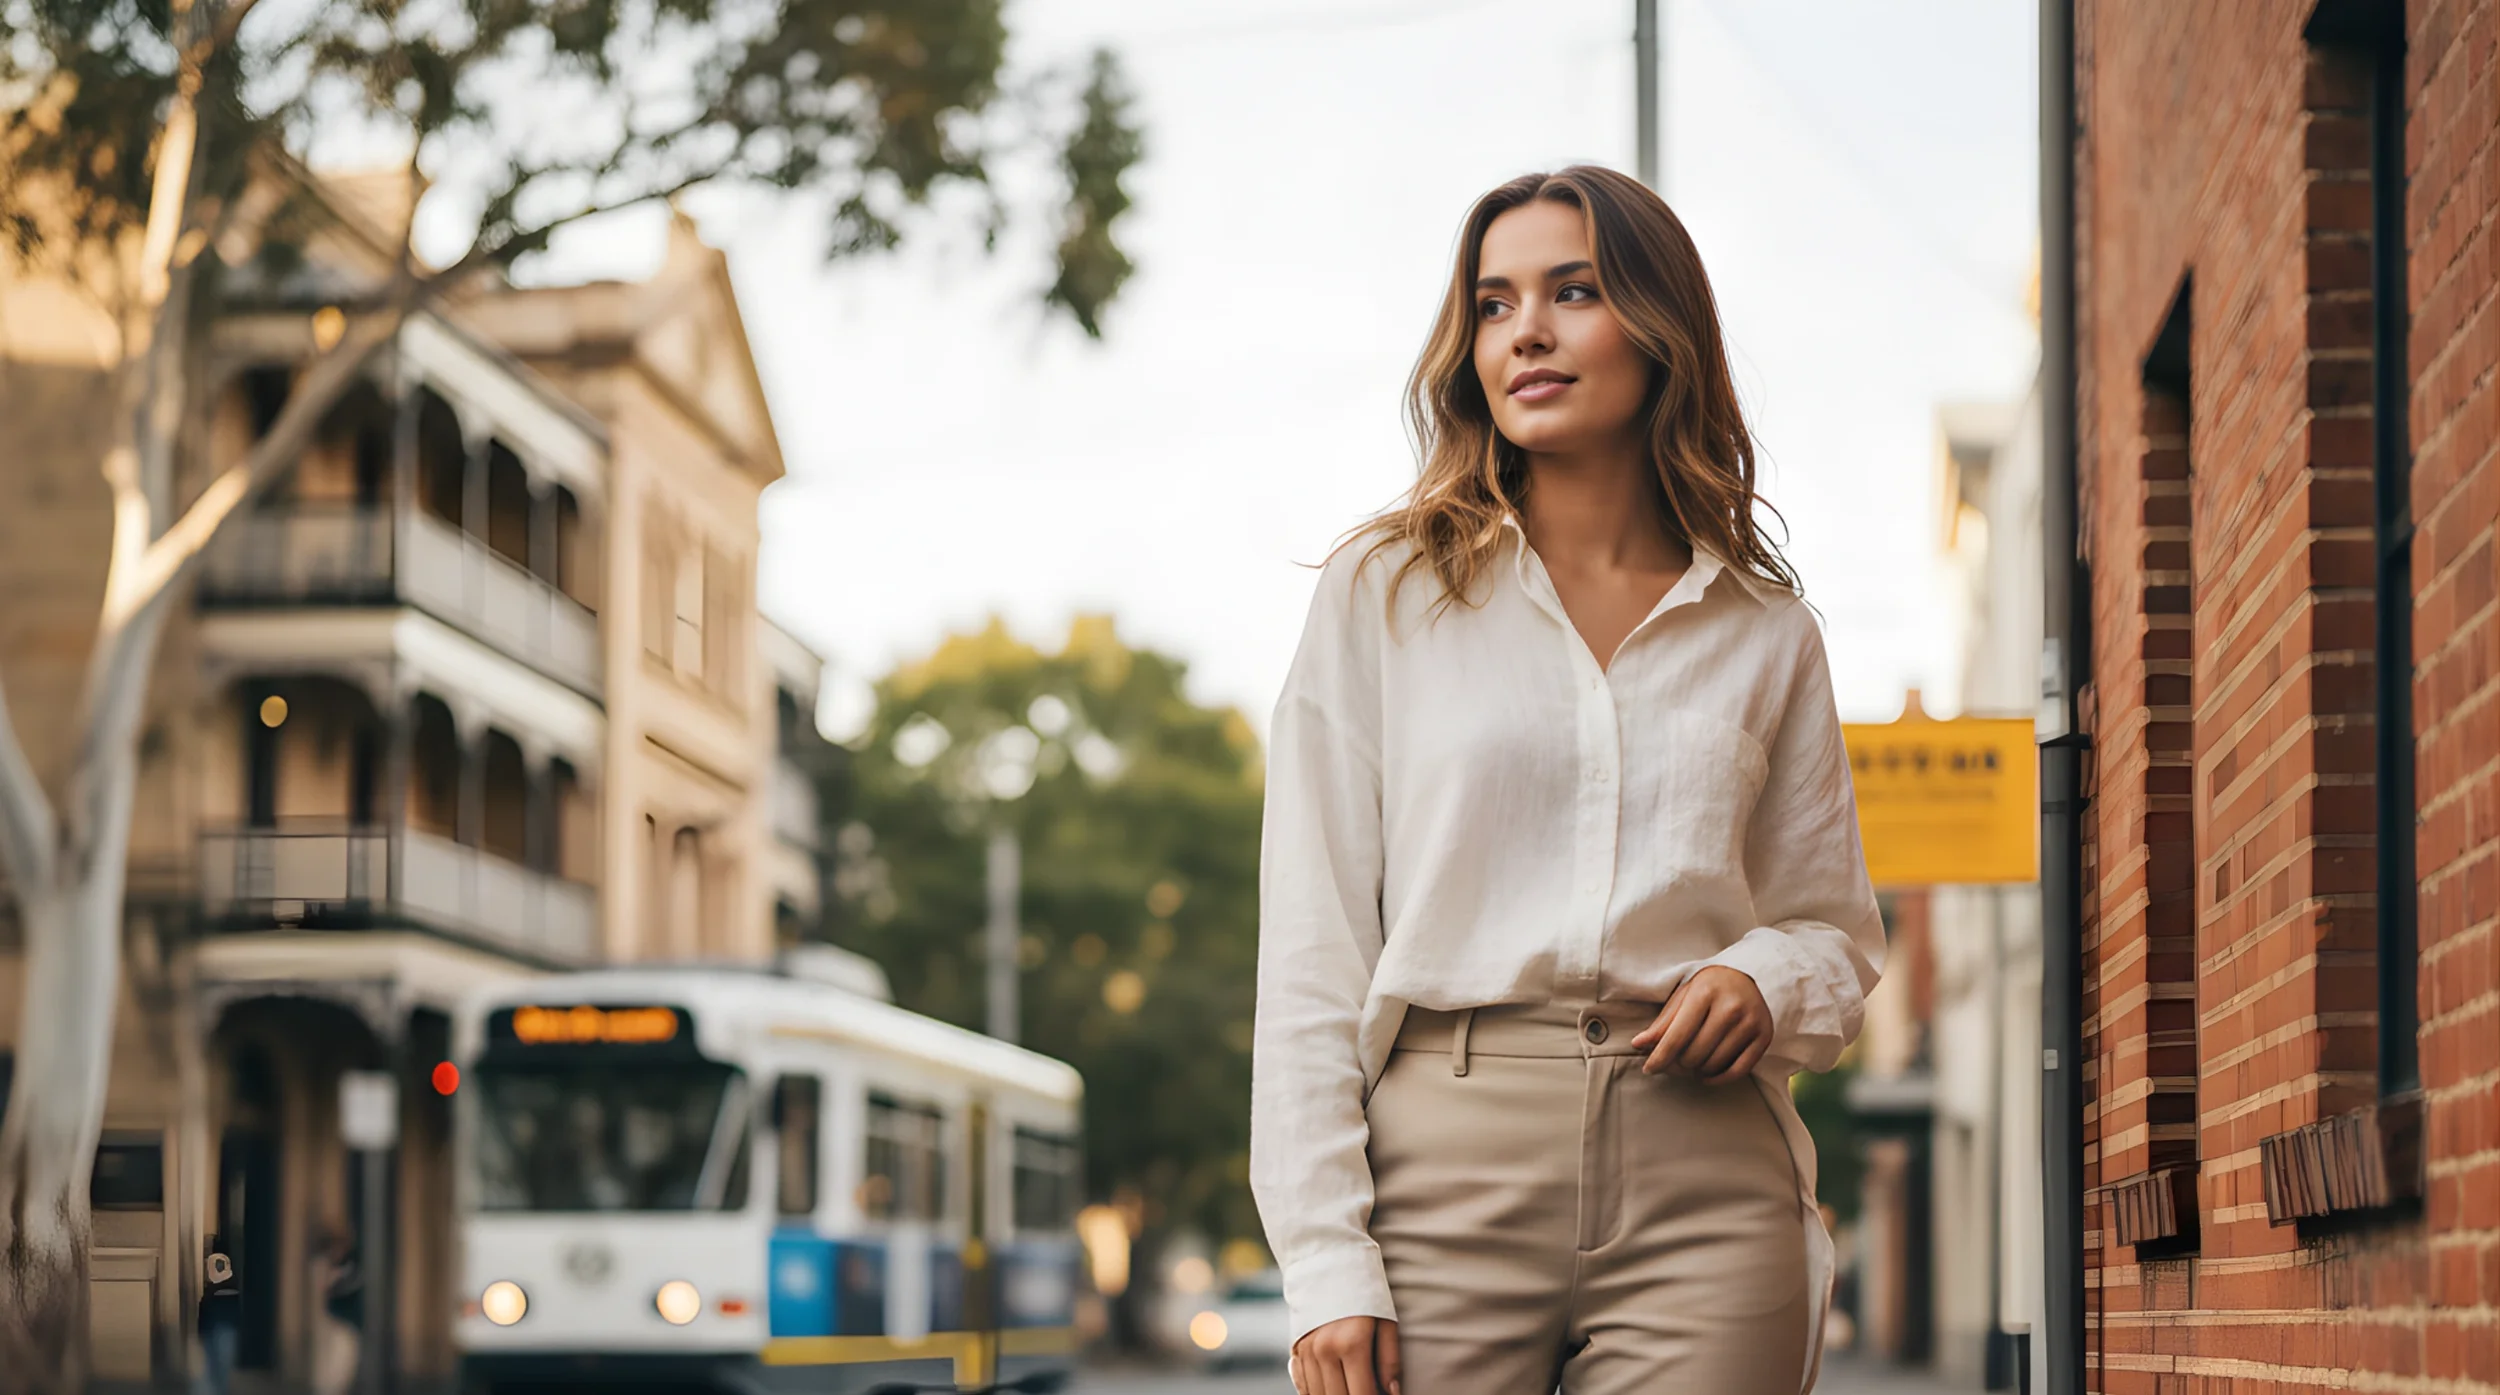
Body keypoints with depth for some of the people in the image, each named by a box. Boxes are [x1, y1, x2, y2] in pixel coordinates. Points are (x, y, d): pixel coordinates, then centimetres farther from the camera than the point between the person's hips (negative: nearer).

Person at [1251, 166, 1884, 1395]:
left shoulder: (1762, 631, 13)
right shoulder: (1382, 592, 8)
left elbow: (1838, 930, 21)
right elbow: (1312, 956, 3)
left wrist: (1765, 982, -4)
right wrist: (1326, 1265, -6)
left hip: (1703, 1179, 1)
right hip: (1447, 1158, -1)